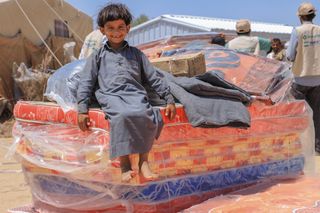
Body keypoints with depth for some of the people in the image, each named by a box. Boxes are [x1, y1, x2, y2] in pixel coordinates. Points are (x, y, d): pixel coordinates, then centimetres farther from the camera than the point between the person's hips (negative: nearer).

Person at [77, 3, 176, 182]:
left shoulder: (136, 54, 25)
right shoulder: (98, 56, 22)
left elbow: (154, 78, 21)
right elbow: (86, 83, 15)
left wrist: (169, 99, 10)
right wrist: (82, 110, 2)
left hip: (136, 94, 1)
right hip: (111, 96, -1)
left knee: (144, 115, -35)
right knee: (122, 116, -37)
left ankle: (144, 161, -21)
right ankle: (124, 163, -28)